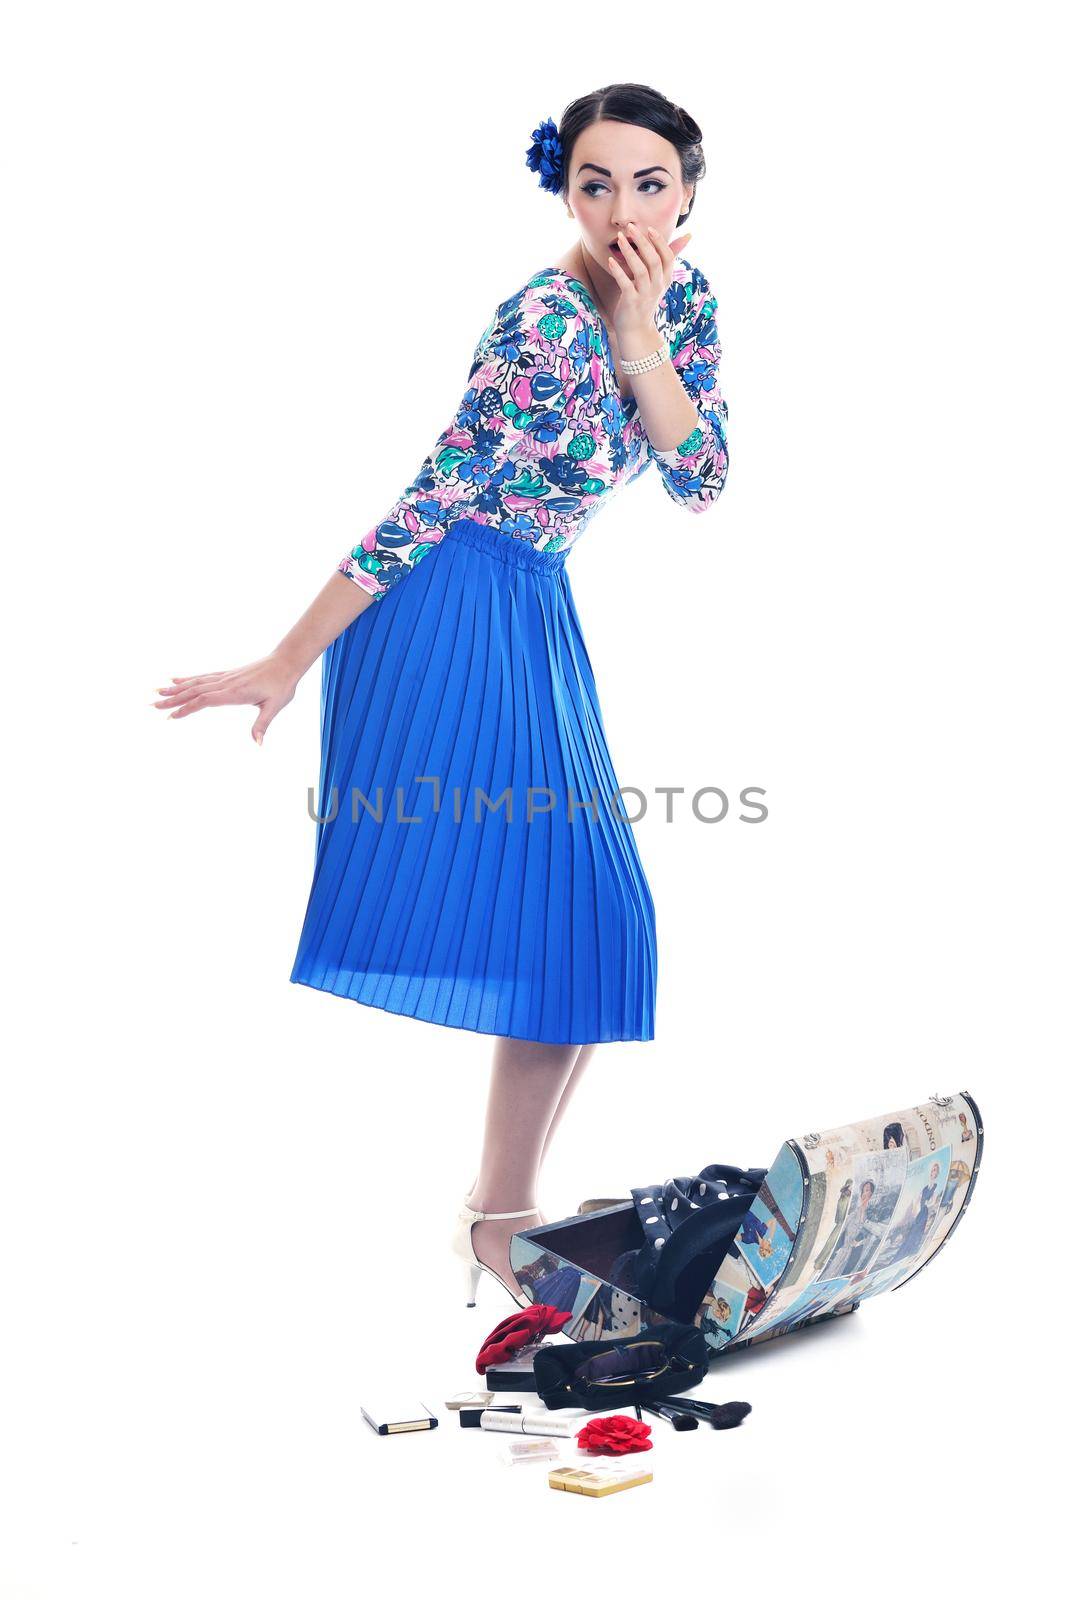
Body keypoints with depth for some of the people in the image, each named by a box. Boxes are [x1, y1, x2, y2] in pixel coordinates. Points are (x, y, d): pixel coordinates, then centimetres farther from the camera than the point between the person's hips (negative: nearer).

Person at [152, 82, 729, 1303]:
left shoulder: (685, 296, 3)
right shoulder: (547, 327, -20)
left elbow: (702, 483, -2)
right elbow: (427, 503, -21)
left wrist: (640, 343, -16)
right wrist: (287, 664, -18)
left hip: (534, 612, 8)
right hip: (441, 613, -8)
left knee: (582, 924, 6)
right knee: (392, 903, -10)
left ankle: (503, 1213, 16)